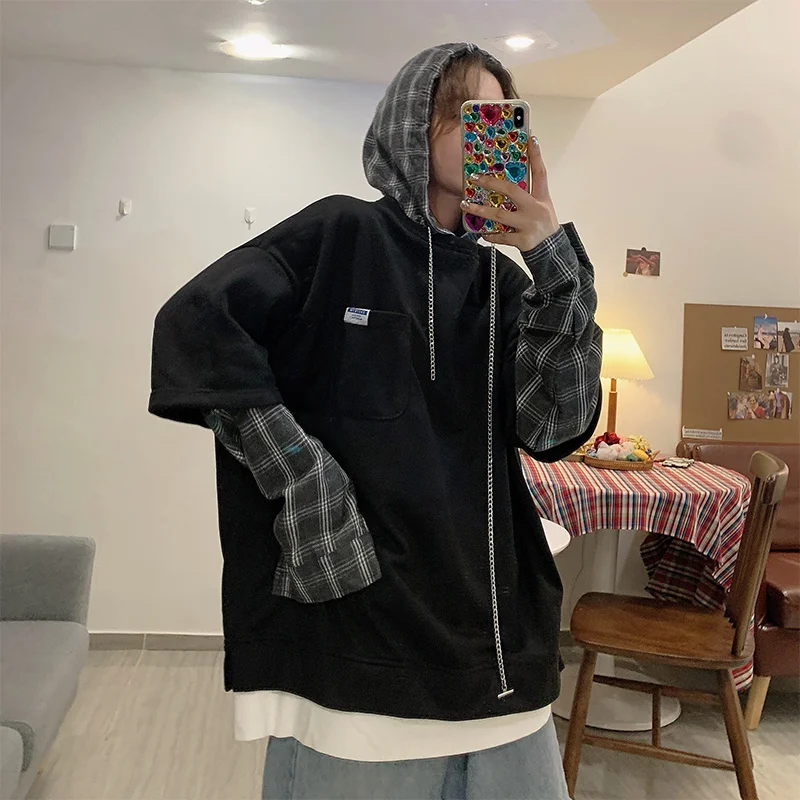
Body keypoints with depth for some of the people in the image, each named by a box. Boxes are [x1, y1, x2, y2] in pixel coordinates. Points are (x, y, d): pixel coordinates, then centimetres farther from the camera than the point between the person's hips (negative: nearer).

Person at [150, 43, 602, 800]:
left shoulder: (502, 280, 10)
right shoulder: (341, 233, -2)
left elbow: (557, 425, -3)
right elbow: (195, 325, -11)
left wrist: (555, 254, -10)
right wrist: (298, 476, -17)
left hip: (492, 624, 5)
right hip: (353, 617, -4)